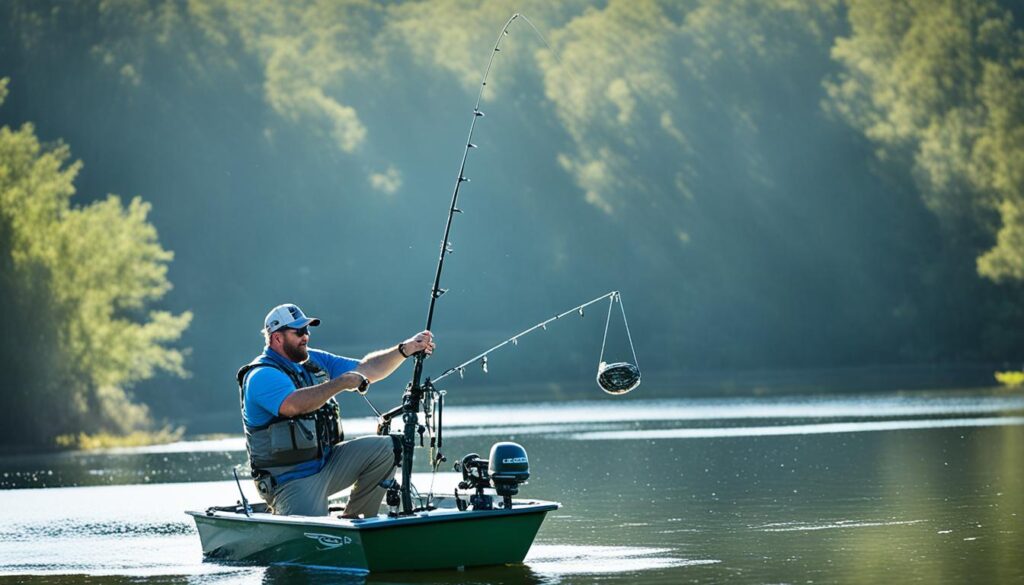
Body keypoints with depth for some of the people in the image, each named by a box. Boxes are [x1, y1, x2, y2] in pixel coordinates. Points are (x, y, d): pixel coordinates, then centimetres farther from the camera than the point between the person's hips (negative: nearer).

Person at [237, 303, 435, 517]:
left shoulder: (314, 361, 12)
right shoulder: (261, 376, -15)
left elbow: (366, 369, 12)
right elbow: (294, 405, -34)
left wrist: (405, 349, -2)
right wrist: (341, 383, -30)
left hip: (327, 463, 8)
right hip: (291, 481, -8)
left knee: (385, 449, -6)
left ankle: (354, 519, 4)